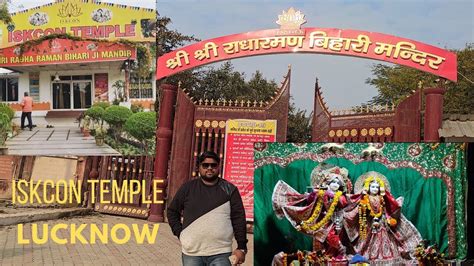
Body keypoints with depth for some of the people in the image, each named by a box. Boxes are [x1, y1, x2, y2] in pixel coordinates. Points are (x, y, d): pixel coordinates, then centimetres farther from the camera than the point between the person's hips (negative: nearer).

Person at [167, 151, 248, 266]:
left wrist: (241, 247, -6)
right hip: (191, 253, 1)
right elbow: (172, 211, 14)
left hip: (221, 254, -1)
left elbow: (239, 218, 0)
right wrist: (180, 233, 2)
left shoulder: (229, 189, 3)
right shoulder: (187, 188, 5)